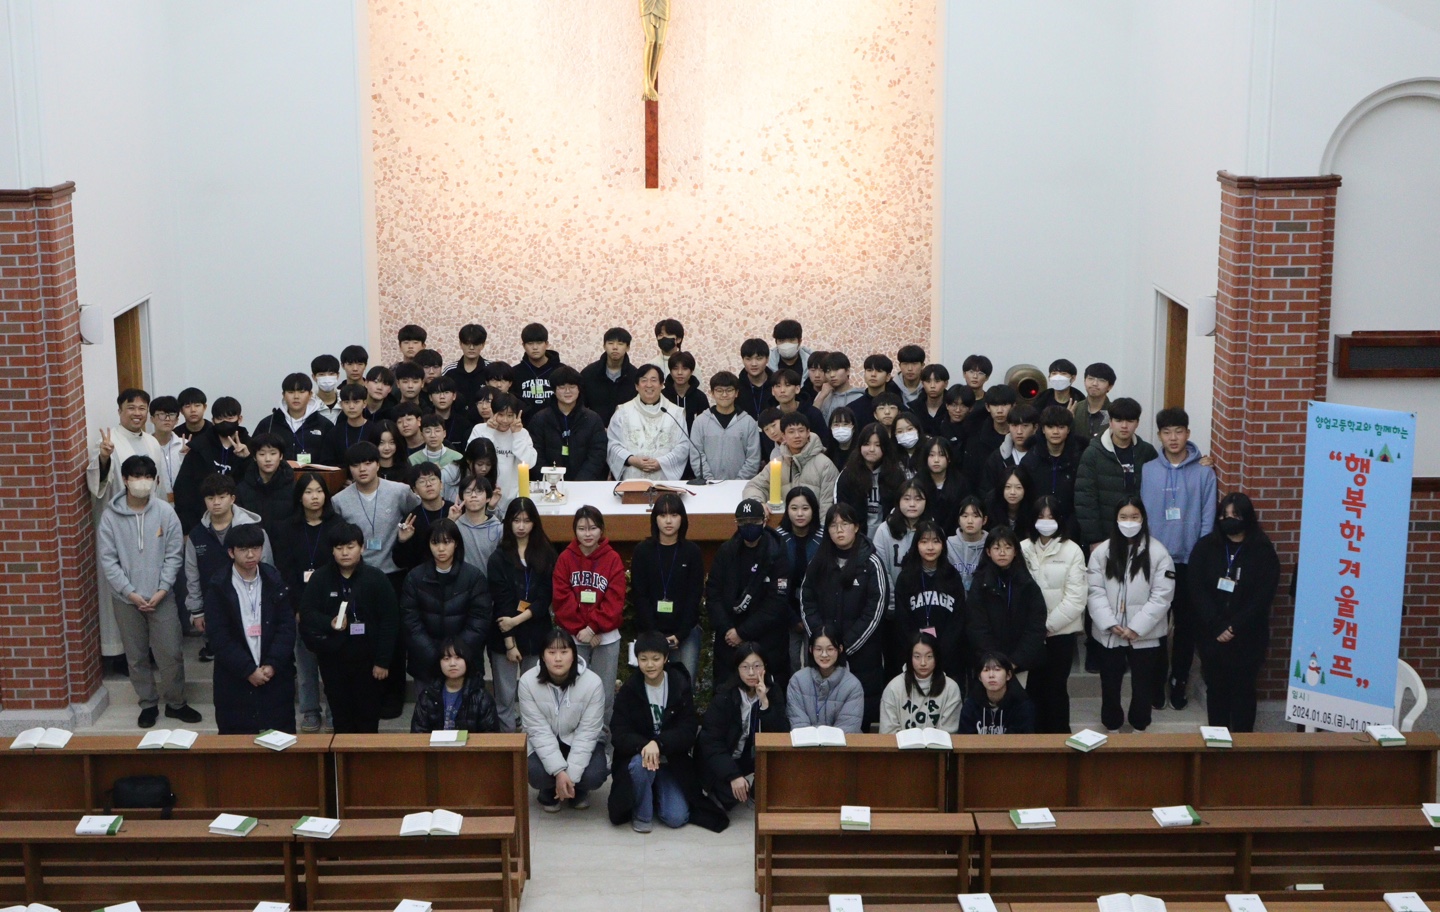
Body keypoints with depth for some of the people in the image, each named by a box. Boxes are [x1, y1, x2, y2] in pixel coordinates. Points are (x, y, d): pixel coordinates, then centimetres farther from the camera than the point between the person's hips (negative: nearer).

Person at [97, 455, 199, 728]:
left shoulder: (165, 512, -6)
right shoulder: (110, 516, -6)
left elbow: (173, 555, -3)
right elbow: (108, 560, -6)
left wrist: (162, 590, -12)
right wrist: (131, 593, -12)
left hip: (161, 597, 0)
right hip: (125, 599, 1)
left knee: (170, 653, 1)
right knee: (137, 655, 10)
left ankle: (176, 702, 19)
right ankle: (148, 704, 25)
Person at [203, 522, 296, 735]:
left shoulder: (275, 581, 5)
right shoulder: (218, 587, -3)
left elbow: (287, 627, 1)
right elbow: (218, 637, -8)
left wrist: (272, 665, -11)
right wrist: (248, 670, -13)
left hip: (276, 676, 2)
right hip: (234, 681, -2)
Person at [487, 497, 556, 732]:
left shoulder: (546, 555, 3)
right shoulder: (499, 558, -1)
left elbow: (545, 598, -1)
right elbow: (501, 603, -5)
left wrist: (517, 620, -13)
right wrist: (509, 642, -10)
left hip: (536, 636, 1)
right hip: (504, 638, -1)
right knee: (504, 699, 2)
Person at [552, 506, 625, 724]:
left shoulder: (613, 559, -1)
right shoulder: (565, 558, 0)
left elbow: (615, 600, -6)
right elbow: (560, 599, -4)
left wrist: (593, 628, -13)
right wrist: (581, 630, -10)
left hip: (606, 638, 0)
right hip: (573, 638, 0)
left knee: (605, 695, 2)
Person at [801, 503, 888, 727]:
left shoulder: (870, 563, -2)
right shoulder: (818, 563, 10)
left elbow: (875, 611, -6)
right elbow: (806, 604, 7)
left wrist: (846, 646, -9)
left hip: (861, 652, -3)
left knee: (861, 713, -4)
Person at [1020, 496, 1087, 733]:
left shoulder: (1072, 551, -3)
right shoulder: (1023, 549, 4)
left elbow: (1076, 597, -7)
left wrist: (1049, 624, -11)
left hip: (1061, 631, -2)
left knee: (1056, 687, 1)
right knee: (1034, 686, 5)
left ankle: (1059, 737, 11)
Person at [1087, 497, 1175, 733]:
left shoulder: (1158, 553, -7)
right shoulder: (1101, 552, 0)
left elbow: (1162, 596, -10)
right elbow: (1095, 591, -4)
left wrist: (1137, 627, -15)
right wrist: (1110, 623, -15)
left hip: (1144, 635, -2)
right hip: (1109, 634, 2)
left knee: (1143, 684, 11)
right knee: (1110, 684, 12)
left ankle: (1139, 727, 31)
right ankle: (1112, 728, 31)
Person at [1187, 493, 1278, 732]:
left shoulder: (1263, 551, -3)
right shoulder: (1204, 547, 2)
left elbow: (1263, 596, -8)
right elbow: (1197, 590, -5)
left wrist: (1234, 627, -15)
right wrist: (1217, 627, -15)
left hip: (1248, 638, -2)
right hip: (1211, 636, 2)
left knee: (1243, 690, 5)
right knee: (1216, 688, 9)